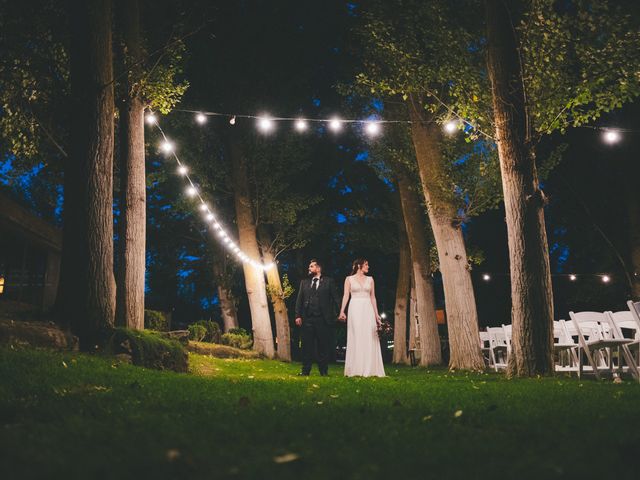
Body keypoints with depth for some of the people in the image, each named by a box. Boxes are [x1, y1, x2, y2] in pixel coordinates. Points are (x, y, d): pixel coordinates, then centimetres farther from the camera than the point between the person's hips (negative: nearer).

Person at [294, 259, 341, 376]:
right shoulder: (304, 283, 16)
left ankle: (324, 371, 9)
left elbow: (336, 298, 2)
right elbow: (299, 300, 12)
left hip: (323, 318, -3)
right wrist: (298, 315, 2)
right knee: (307, 345, 4)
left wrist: (337, 314, -10)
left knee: (323, 346, 1)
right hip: (307, 318, 3)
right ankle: (305, 370, 10)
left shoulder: (328, 281, 7)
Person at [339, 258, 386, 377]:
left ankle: (369, 369, 1)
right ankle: (356, 370, -2)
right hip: (355, 309, -3)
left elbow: (373, 297, 13)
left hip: (368, 310, 3)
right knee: (356, 338, -4)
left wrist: (376, 314, 6)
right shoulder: (349, 279, 7)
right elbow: (346, 296, -1)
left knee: (369, 339, -2)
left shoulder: (370, 279, 14)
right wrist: (342, 311, -13)